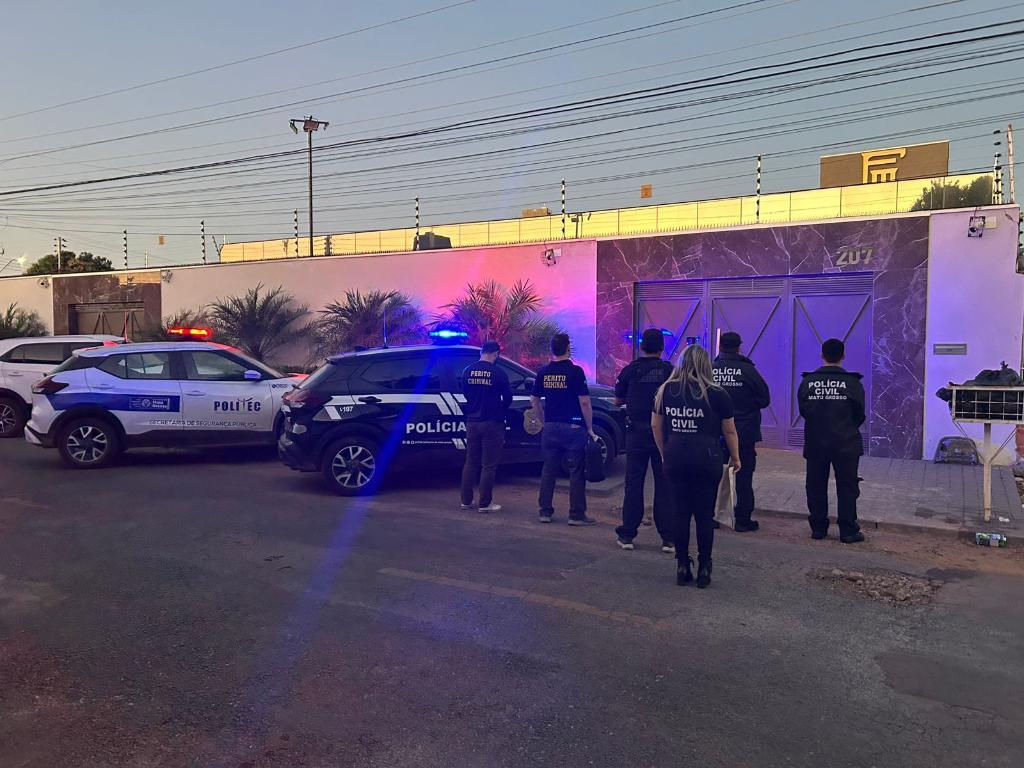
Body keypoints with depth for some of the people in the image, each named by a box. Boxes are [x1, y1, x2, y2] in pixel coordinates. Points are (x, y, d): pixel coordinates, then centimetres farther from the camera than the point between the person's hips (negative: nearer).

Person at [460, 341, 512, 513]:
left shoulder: (468, 371, 3)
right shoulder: (498, 372, -11)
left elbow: (464, 394, 11)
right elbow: (508, 398, -4)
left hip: (472, 422, 5)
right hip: (492, 423, -5)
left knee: (470, 463, 14)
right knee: (489, 465, 2)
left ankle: (466, 501, 19)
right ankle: (485, 504, 5)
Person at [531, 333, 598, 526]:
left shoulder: (543, 373, 5)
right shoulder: (575, 371, -10)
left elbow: (535, 401, 12)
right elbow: (584, 403, -12)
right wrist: (590, 429, -4)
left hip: (550, 428, 5)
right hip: (573, 428, -5)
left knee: (549, 470, 12)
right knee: (577, 472, 3)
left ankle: (545, 512, 15)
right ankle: (576, 515, 6)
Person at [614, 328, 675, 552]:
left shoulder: (629, 370, -2)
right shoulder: (669, 370, -4)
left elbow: (617, 401, 8)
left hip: (636, 433, 0)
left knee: (633, 483, 8)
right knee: (664, 485, 5)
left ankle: (627, 535, 12)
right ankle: (668, 538, 8)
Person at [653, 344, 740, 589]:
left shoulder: (666, 390, 5)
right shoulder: (716, 394, -3)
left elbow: (656, 426, 9)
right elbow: (729, 431, 3)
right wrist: (735, 459, 16)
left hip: (675, 457, 2)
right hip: (706, 457, -2)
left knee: (680, 512, 10)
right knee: (704, 515, 7)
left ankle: (682, 567, 16)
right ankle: (704, 569, 14)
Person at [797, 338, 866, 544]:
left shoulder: (807, 382, -5)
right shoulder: (853, 383, -9)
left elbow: (803, 411, 3)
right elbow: (859, 415, 0)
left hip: (815, 443, 2)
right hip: (846, 444, -2)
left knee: (816, 486, 11)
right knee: (847, 487, 6)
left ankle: (818, 528, 17)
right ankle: (848, 532, 9)